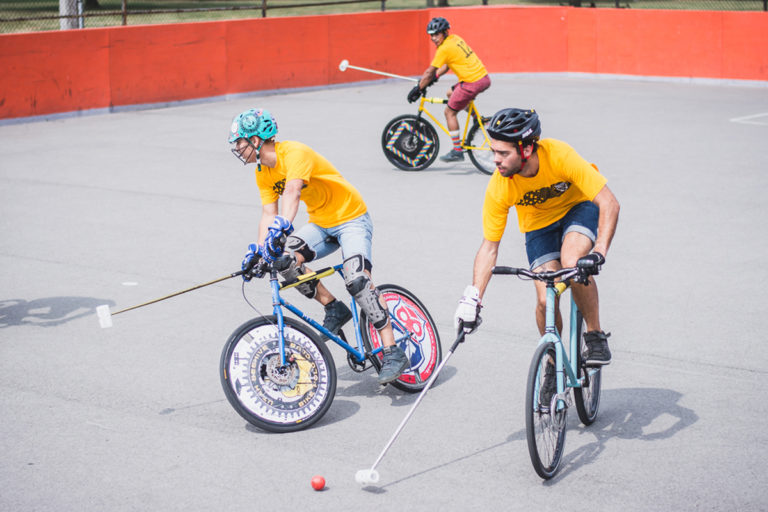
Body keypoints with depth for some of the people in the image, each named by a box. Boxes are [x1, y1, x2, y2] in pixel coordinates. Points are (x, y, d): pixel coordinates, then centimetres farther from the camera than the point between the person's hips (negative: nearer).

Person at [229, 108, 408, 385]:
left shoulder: (294, 153, -25)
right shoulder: (263, 172, 0)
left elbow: (291, 193, -41)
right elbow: (269, 213, -4)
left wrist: (282, 227, -56)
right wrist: (257, 250, -18)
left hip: (351, 218, -8)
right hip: (320, 224, 8)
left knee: (356, 279, -27)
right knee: (283, 259, -18)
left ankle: (393, 352, -22)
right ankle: (334, 309, 0)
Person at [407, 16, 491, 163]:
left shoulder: (444, 49, -13)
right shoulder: (455, 38, 13)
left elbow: (429, 72, -9)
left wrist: (417, 89, 0)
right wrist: (435, 77, 18)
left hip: (472, 83, -9)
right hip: (484, 77, 9)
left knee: (450, 112, 4)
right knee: (451, 93, 29)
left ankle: (457, 151, 5)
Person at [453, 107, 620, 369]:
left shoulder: (559, 156, -35)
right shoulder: (498, 187, -27)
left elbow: (609, 202, -32)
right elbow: (489, 247, -16)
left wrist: (599, 251, -45)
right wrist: (472, 297, -24)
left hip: (579, 206, -2)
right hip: (538, 224, 2)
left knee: (572, 263, -32)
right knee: (546, 300, -13)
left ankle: (596, 337, -12)